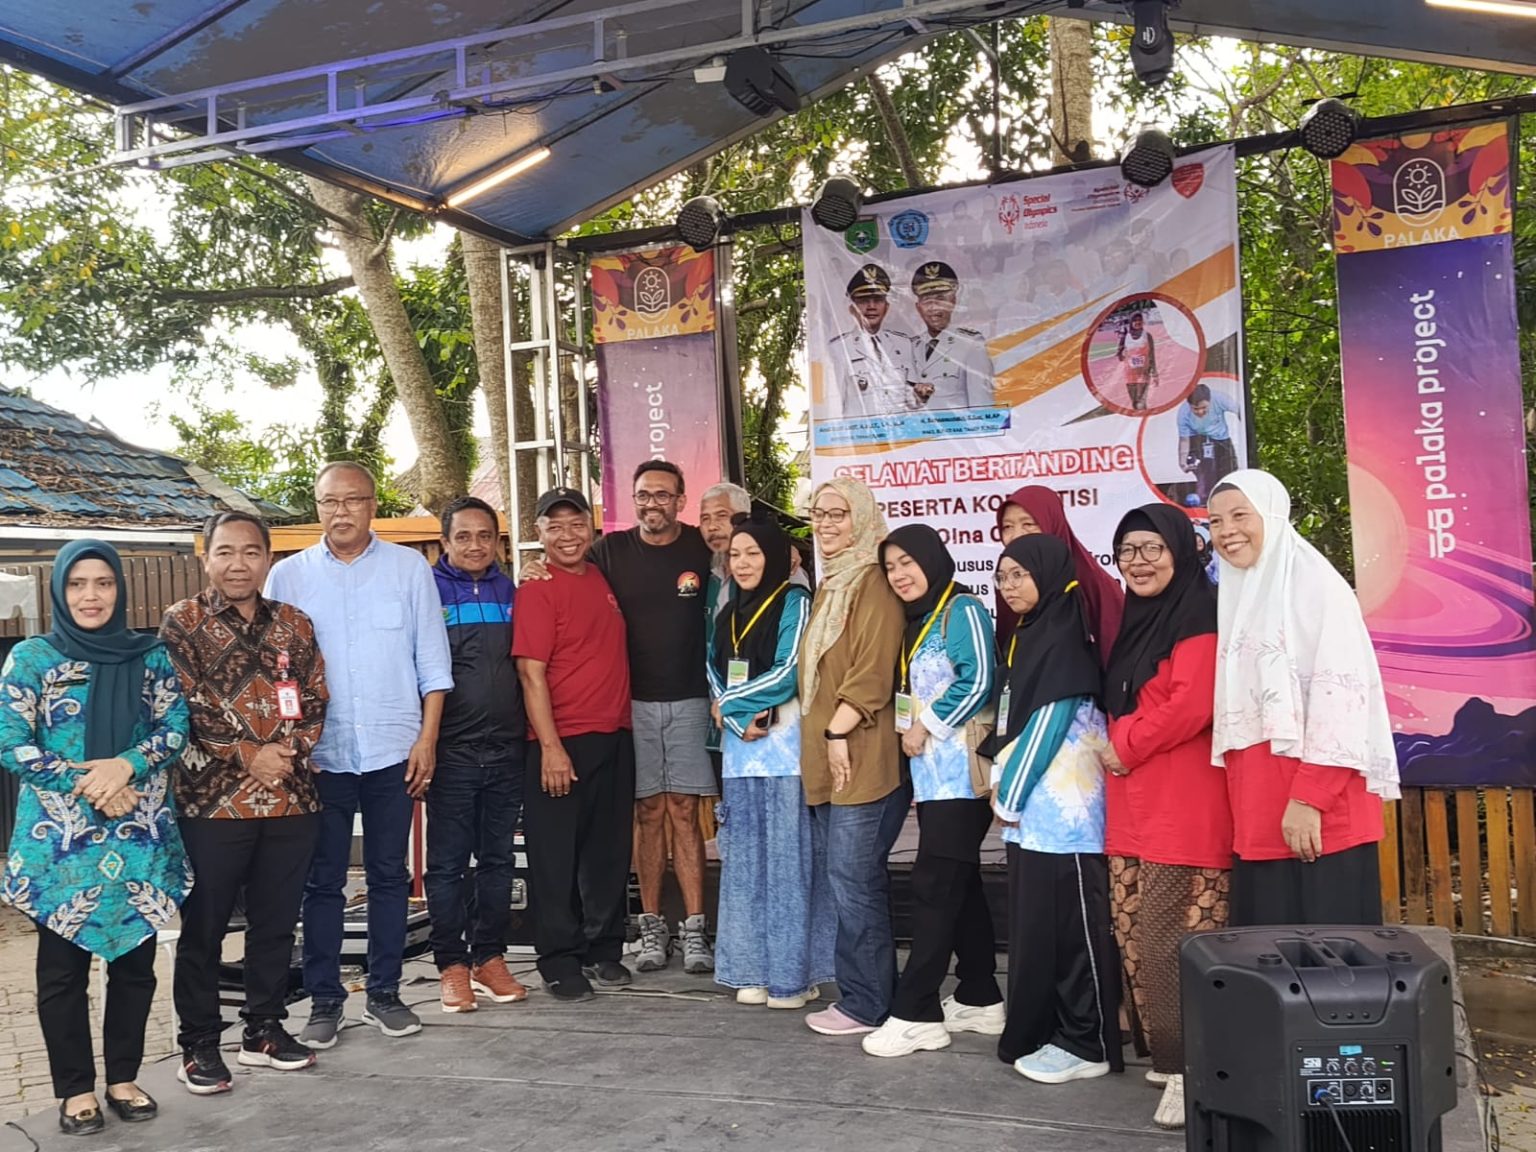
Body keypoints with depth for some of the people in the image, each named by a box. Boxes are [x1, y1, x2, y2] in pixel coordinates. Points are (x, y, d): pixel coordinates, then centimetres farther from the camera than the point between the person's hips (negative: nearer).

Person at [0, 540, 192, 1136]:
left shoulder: (150, 656, 6)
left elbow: (175, 728, 1)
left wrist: (126, 765, -18)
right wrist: (87, 787, -15)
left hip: (140, 836, 2)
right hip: (61, 839, -2)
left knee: (135, 960, 9)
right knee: (63, 968, 5)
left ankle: (123, 1078, 23)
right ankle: (76, 1089, 18)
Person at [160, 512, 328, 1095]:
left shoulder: (293, 624, 10)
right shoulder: (182, 623, -1)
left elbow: (315, 702, 7)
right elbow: (187, 708, -9)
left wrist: (288, 751, -10)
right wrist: (248, 756, -13)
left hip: (291, 797, 4)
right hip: (212, 798, -3)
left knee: (276, 920, 12)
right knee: (203, 927, 5)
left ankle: (265, 1028, 27)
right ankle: (199, 1044, 18)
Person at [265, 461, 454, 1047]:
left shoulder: (409, 568, 3)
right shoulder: (287, 576, 3)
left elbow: (432, 662, 4)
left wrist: (427, 738, -2)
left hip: (394, 750, 0)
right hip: (319, 752, 0)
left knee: (389, 875, 9)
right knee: (323, 880, 6)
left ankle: (384, 993, 21)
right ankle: (323, 1000, 18)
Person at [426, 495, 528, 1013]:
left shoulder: (508, 591, 10)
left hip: (506, 746, 4)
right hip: (452, 750, -4)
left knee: (498, 858, 10)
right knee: (448, 863, 2)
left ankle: (490, 958, 21)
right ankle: (452, 965, 13)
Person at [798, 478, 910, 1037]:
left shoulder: (875, 583, -9)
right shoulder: (829, 585, 20)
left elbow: (874, 671, -18)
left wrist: (839, 730, -17)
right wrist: (821, 737, 16)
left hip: (862, 759, -9)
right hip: (824, 759, 9)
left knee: (854, 880, -4)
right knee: (855, 880, 13)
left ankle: (865, 1004, 6)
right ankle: (869, 993, 22)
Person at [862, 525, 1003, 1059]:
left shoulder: (962, 610, -8)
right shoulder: (915, 622, 18)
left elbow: (978, 681, -17)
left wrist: (926, 726, -13)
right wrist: (908, 732, 8)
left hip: (961, 771, -9)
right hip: (931, 774, 9)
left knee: (933, 887, -8)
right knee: (960, 885, 12)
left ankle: (915, 1013, -4)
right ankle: (980, 999, 20)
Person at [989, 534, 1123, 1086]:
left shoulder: (1064, 637, -11)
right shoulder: (1026, 636, 15)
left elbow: (1049, 721, -15)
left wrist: (1011, 794, -10)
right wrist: (1004, 786, 10)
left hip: (1062, 806, -9)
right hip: (1031, 805, 9)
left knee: (1070, 921, -3)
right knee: (1033, 922, 13)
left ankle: (1086, 1044, 5)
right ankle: (1040, 1031, 22)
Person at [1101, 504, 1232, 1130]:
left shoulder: (1197, 616, -10)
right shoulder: (1132, 619, 17)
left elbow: (1192, 705, -19)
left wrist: (1125, 747, -9)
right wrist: (1117, 754, 9)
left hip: (1183, 804, -9)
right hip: (1130, 802, 9)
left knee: (1170, 942, -9)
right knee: (1134, 936, 11)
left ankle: (1190, 1068, 1)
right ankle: (1166, 1053, 23)